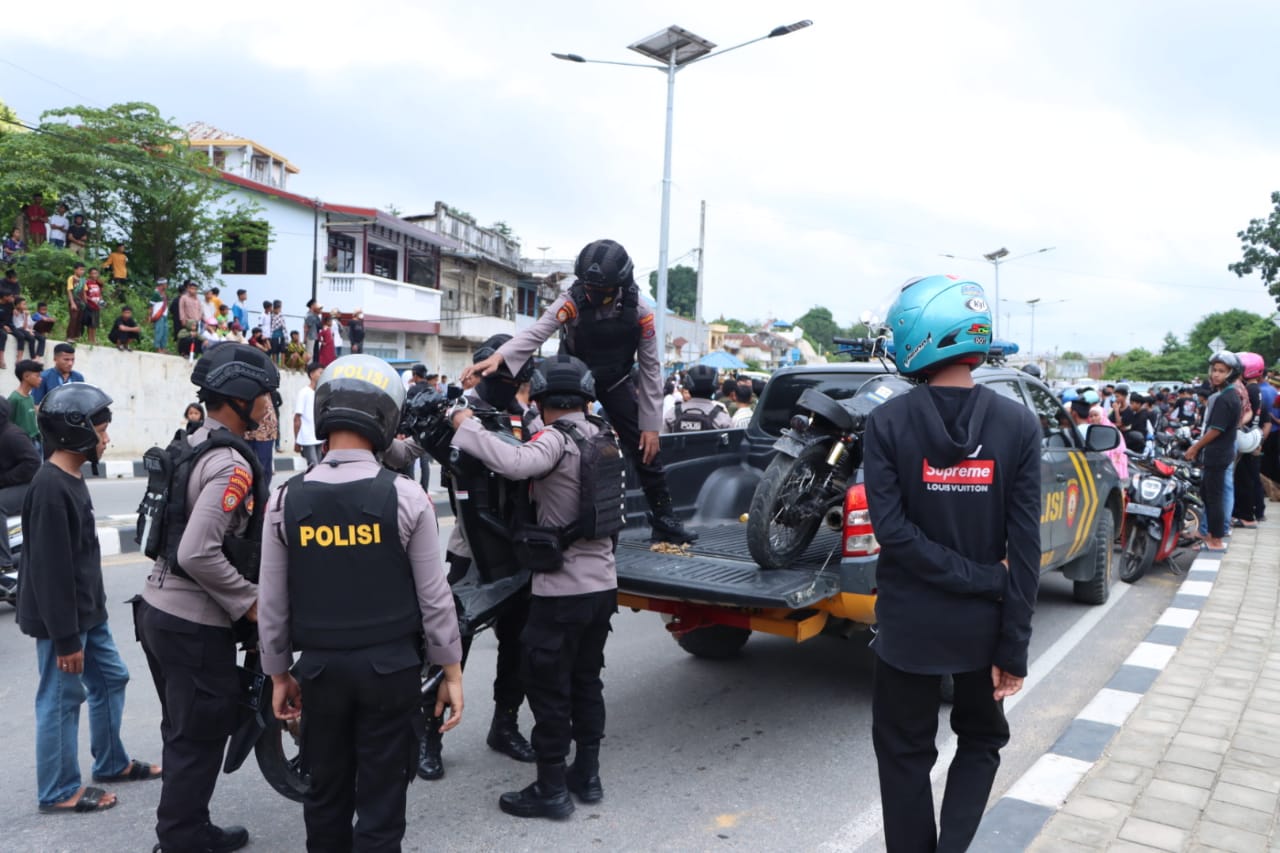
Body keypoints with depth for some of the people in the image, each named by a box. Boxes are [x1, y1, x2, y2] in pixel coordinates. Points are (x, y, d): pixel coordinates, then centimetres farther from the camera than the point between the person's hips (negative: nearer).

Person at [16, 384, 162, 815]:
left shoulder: (72, 480, 8)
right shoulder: (50, 488, -23)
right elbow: (50, 570, -24)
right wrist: (65, 637, -21)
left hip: (88, 612, 10)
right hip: (62, 619, -10)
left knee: (110, 679, 18)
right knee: (62, 699, 3)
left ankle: (112, 763, 33)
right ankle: (59, 792, 17)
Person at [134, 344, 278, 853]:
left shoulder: (191, 444, 8)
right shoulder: (231, 464, -21)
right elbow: (199, 554, -29)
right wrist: (249, 603, -18)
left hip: (158, 607, 10)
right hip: (195, 624, -10)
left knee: (184, 731, 21)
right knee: (201, 737, 5)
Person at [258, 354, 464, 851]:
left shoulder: (286, 501, -5)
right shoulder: (406, 498, -12)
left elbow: (273, 605, 1)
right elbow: (434, 599, -7)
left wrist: (278, 674, 14)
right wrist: (451, 672, 3)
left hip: (320, 666, 2)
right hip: (391, 666, -2)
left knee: (325, 792, 19)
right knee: (381, 800, 8)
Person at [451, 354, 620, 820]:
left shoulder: (555, 438, -17)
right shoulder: (603, 436, 5)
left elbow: (517, 464, -37)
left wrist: (468, 426, -25)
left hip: (561, 588, -7)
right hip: (602, 583, 8)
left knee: (549, 689, 5)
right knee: (587, 680, 19)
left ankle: (551, 789, 14)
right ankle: (587, 775, 29)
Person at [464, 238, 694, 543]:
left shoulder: (638, 313, -20)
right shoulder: (572, 302, -25)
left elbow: (650, 369, -14)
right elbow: (536, 332, -40)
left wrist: (651, 424, -15)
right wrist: (498, 356, -60)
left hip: (616, 382, 1)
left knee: (644, 448, -2)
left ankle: (664, 519, 11)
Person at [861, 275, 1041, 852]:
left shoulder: (887, 422, -12)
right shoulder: (1018, 425, -8)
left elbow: (893, 531, -19)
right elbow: (1025, 546, -10)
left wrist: (982, 583, -12)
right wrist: (1014, 649, -6)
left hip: (908, 626, -1)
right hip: (985, 627, 2)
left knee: (905, 755, 16)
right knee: (981, 742, 24)